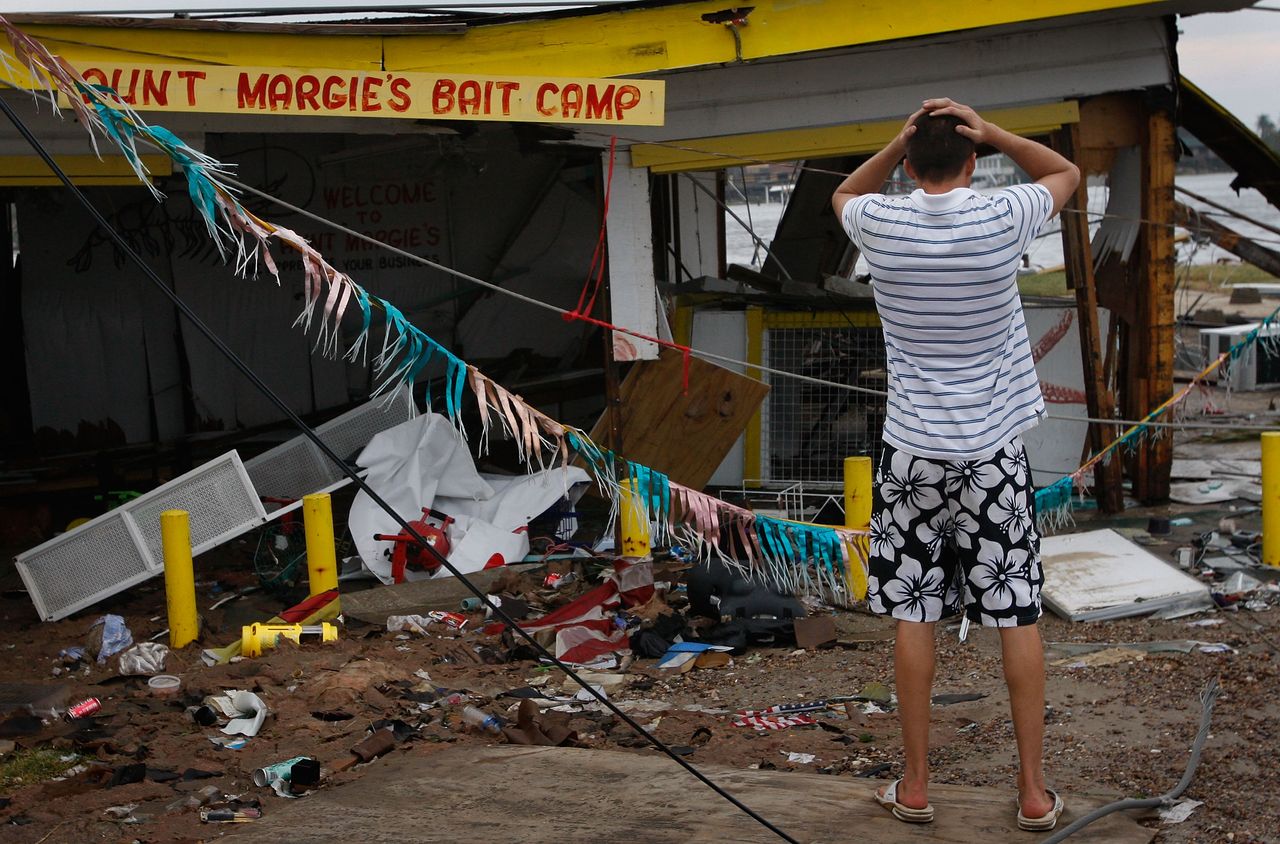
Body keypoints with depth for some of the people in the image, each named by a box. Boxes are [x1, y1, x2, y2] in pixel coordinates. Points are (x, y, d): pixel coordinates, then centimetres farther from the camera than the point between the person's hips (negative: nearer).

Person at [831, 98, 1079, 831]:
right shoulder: (1001, 218, -7)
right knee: (1017, 615, 6)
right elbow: (1067, 173, 14)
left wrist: (901, 140, 8)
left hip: (913, 450, 1)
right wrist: (990, 131, 2)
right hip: (994, 449, 0)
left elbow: (843, 195, 22)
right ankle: (1034, 790, 13)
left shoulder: (882, 224, -4)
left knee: (914, 615, 7)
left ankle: (915, 785, 15)